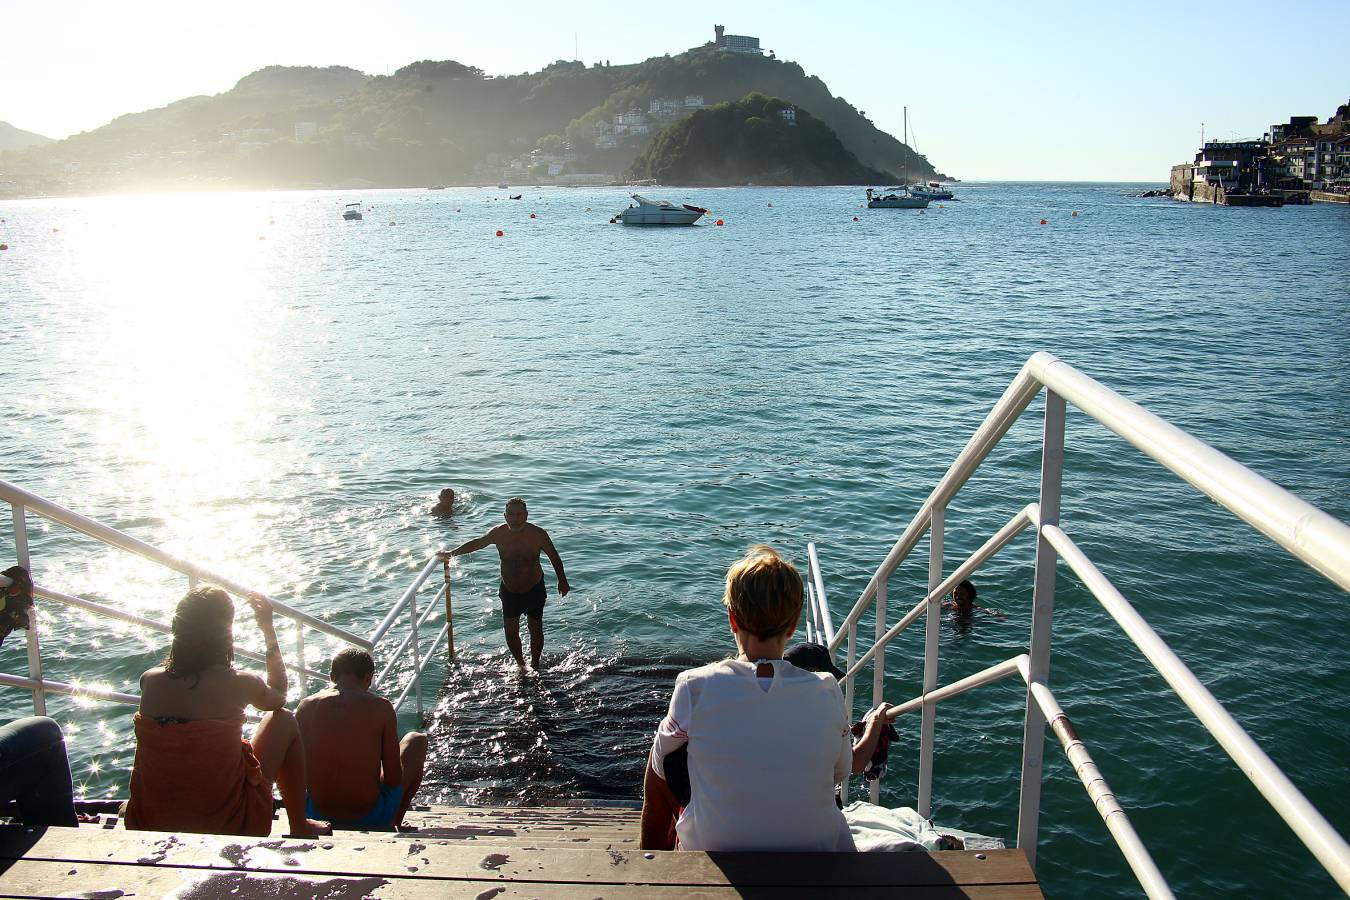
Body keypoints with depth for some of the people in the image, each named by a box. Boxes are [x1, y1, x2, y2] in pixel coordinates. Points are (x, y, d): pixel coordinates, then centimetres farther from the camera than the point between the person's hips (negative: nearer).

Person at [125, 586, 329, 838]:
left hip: (152, 823, 4)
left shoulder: (149, 681, -11)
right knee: (284, 722, 15)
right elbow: (279, 698, 7)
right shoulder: (239, 684, -19)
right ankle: (300, 828, 25)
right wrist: (268, 630, 9)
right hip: (230, 824, -3)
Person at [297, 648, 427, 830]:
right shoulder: (381, 707, -11)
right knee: (417, 740, 21)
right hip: (371, 819, -3)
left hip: (317, 815, 3)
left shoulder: (307, 706, -4)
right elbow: (394, 779, -9)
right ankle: (394, 825, 29)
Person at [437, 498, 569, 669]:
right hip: (509, 591, 2)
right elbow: (476, 543, 3)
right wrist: (452, 553, 4)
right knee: (510, 633, 7)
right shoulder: (499, 533, -16)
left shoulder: (538, 534, -22)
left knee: (536, 631, 12)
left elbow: (554, 557, -7)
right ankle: (520, 665, 31)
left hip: (534, 590, -2)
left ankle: (535, 667, 33)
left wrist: (562, 581, 3)